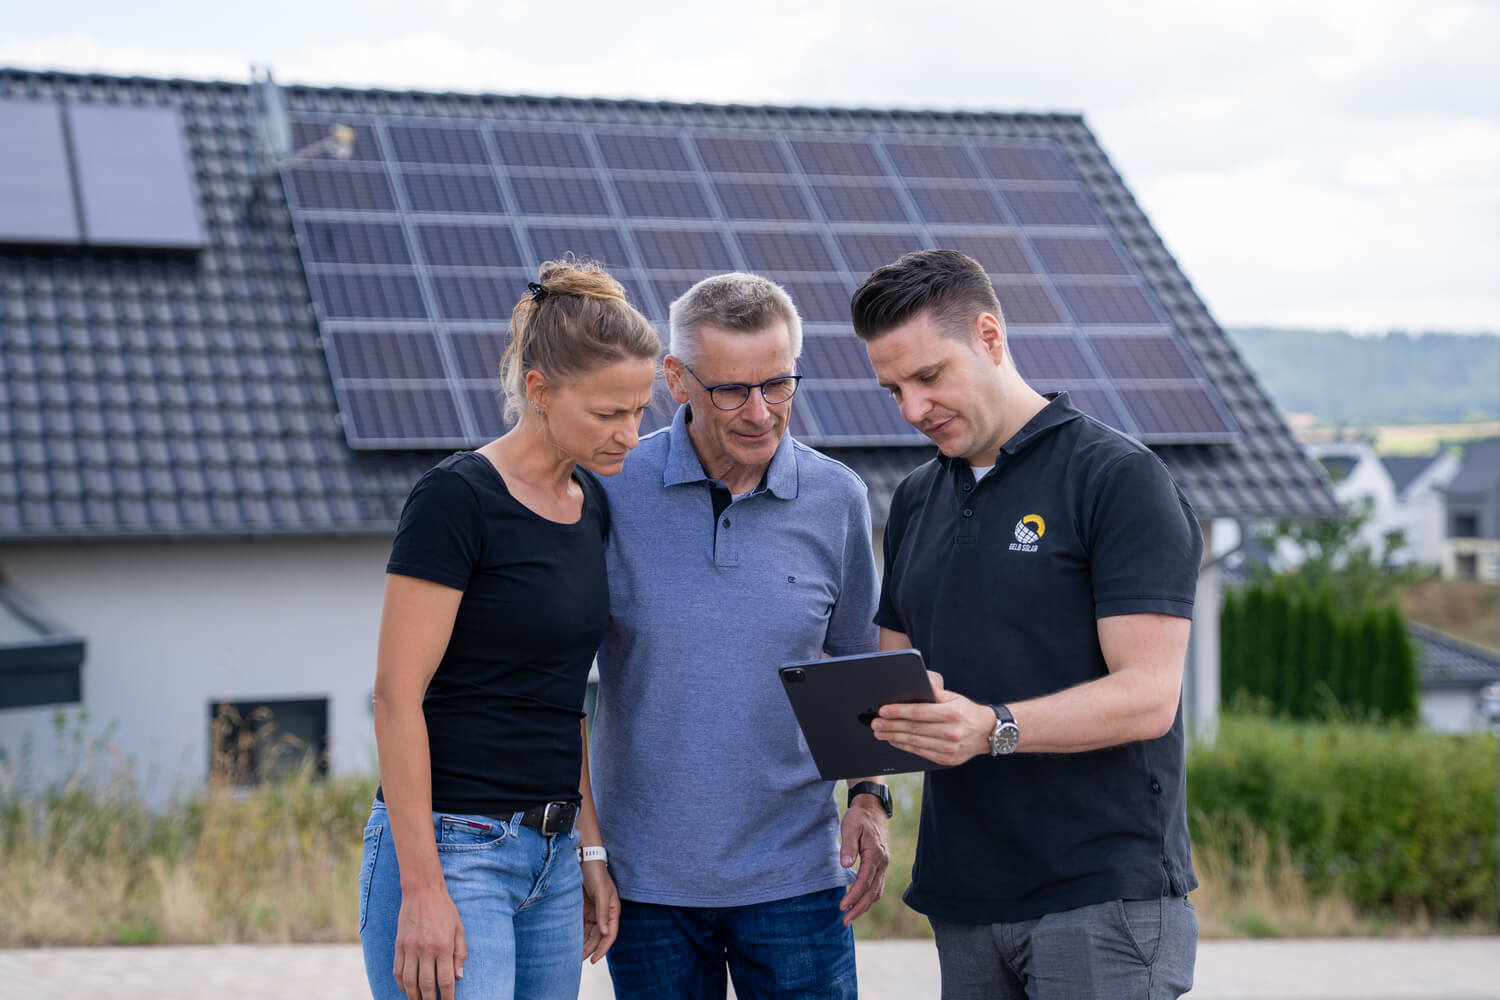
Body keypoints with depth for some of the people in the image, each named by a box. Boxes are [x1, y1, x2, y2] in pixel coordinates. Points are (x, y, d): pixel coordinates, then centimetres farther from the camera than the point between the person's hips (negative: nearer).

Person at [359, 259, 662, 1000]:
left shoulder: (591, 506, 11)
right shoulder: (456, 500, -13)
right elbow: (397, 696, -15)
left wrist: (589, 851, 16)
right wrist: (423, 890, -18)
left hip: (549, 855, 8)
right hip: (450, 848, -8)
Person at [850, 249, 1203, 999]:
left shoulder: (1119, 479, -7)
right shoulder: (916, 500, 15)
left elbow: (1148, 696, -14)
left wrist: (992, 728, -27)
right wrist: (880, 714, -4)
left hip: (1102, 895, -6)